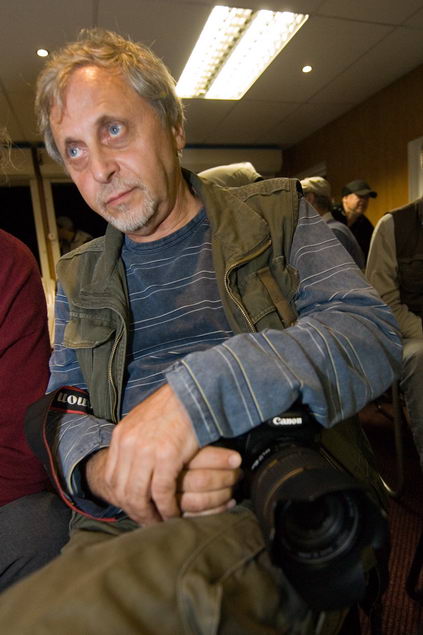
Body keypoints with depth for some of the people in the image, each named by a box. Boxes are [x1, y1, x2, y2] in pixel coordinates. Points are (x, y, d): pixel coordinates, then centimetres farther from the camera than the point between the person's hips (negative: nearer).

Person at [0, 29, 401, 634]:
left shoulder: (277, 215, 5)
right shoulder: (80, 277, 15)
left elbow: (371, 333, -8)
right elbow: (62, 409, 10)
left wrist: (195, 393, -23)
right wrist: (102, 466, -16)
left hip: (284, 506, -3)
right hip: (127, 525, 5)